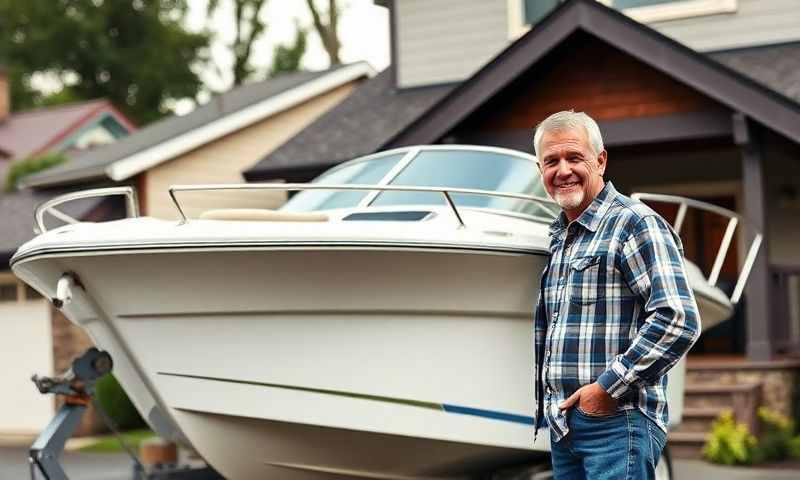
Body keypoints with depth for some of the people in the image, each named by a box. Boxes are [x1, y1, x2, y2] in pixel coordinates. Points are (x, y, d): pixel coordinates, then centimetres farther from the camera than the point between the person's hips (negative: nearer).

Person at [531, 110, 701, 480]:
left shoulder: (635, 224, -9)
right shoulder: (557, 238, 17)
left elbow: (679, 322, -19)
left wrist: (609, 387, -18)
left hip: (617, 422, -8)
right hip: (562, 423, 8)